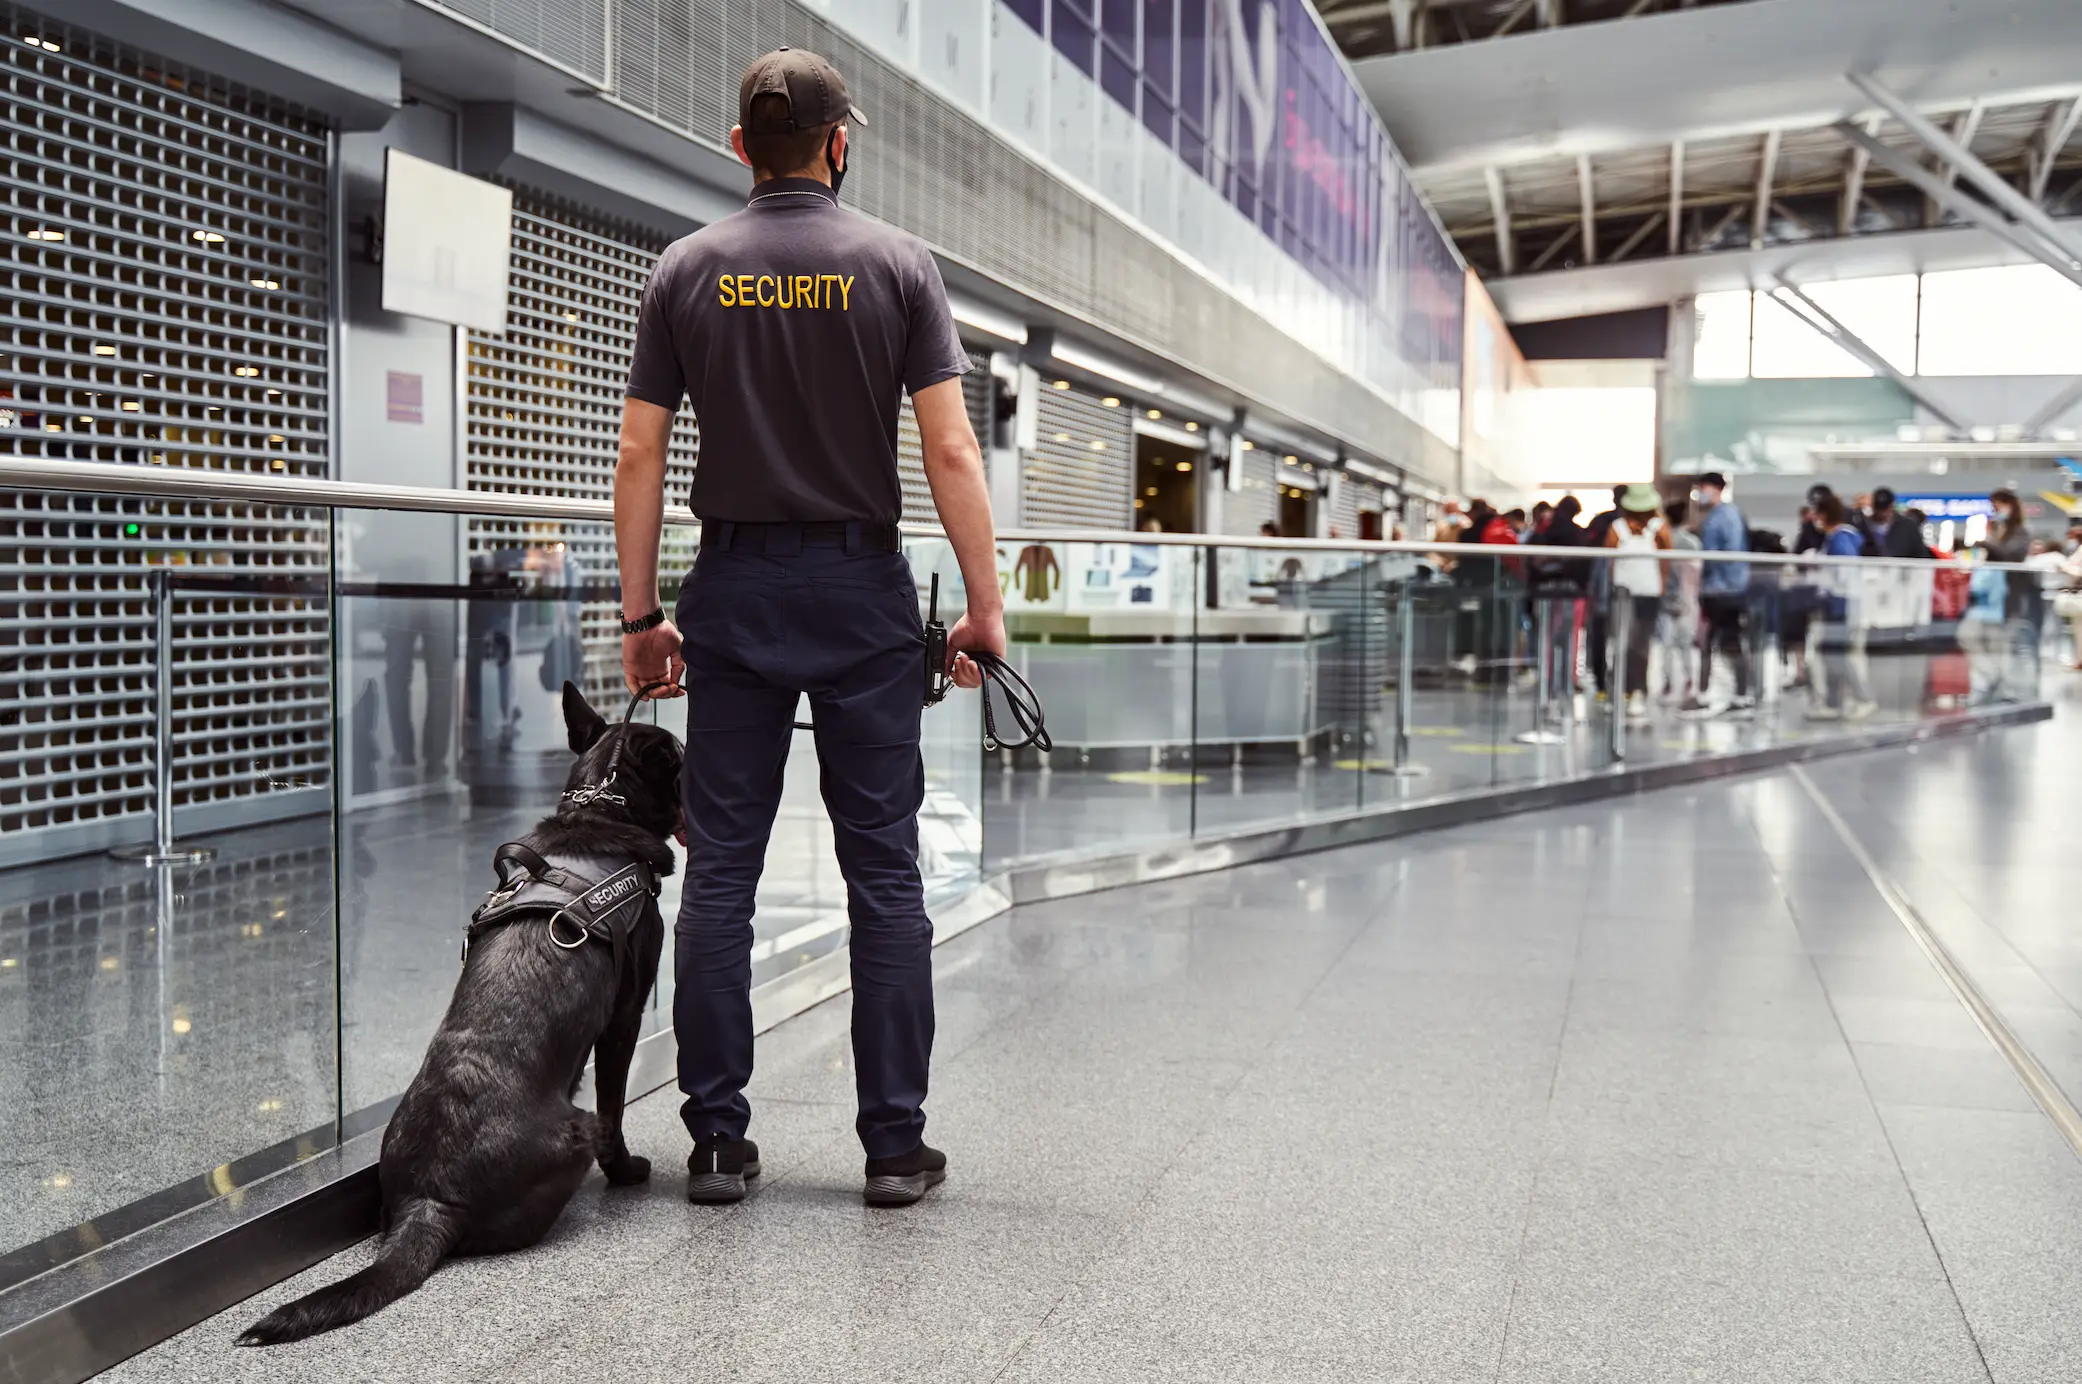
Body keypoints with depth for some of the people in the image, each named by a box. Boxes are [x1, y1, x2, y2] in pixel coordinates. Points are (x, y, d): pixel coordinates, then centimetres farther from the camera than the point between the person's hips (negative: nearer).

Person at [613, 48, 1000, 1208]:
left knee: (720, 869, 5)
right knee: (884, 870, 3)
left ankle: (719, 1141, 9)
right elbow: (952, 451, -7)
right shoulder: (898, 263, -1)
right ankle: (896, 1144, 7)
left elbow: (643, 458, 2)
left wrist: (641, 614, 8)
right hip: (863, 589, -2)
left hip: (734, 591, 2)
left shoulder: (686, 271, 5)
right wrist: (986, 607, -2)